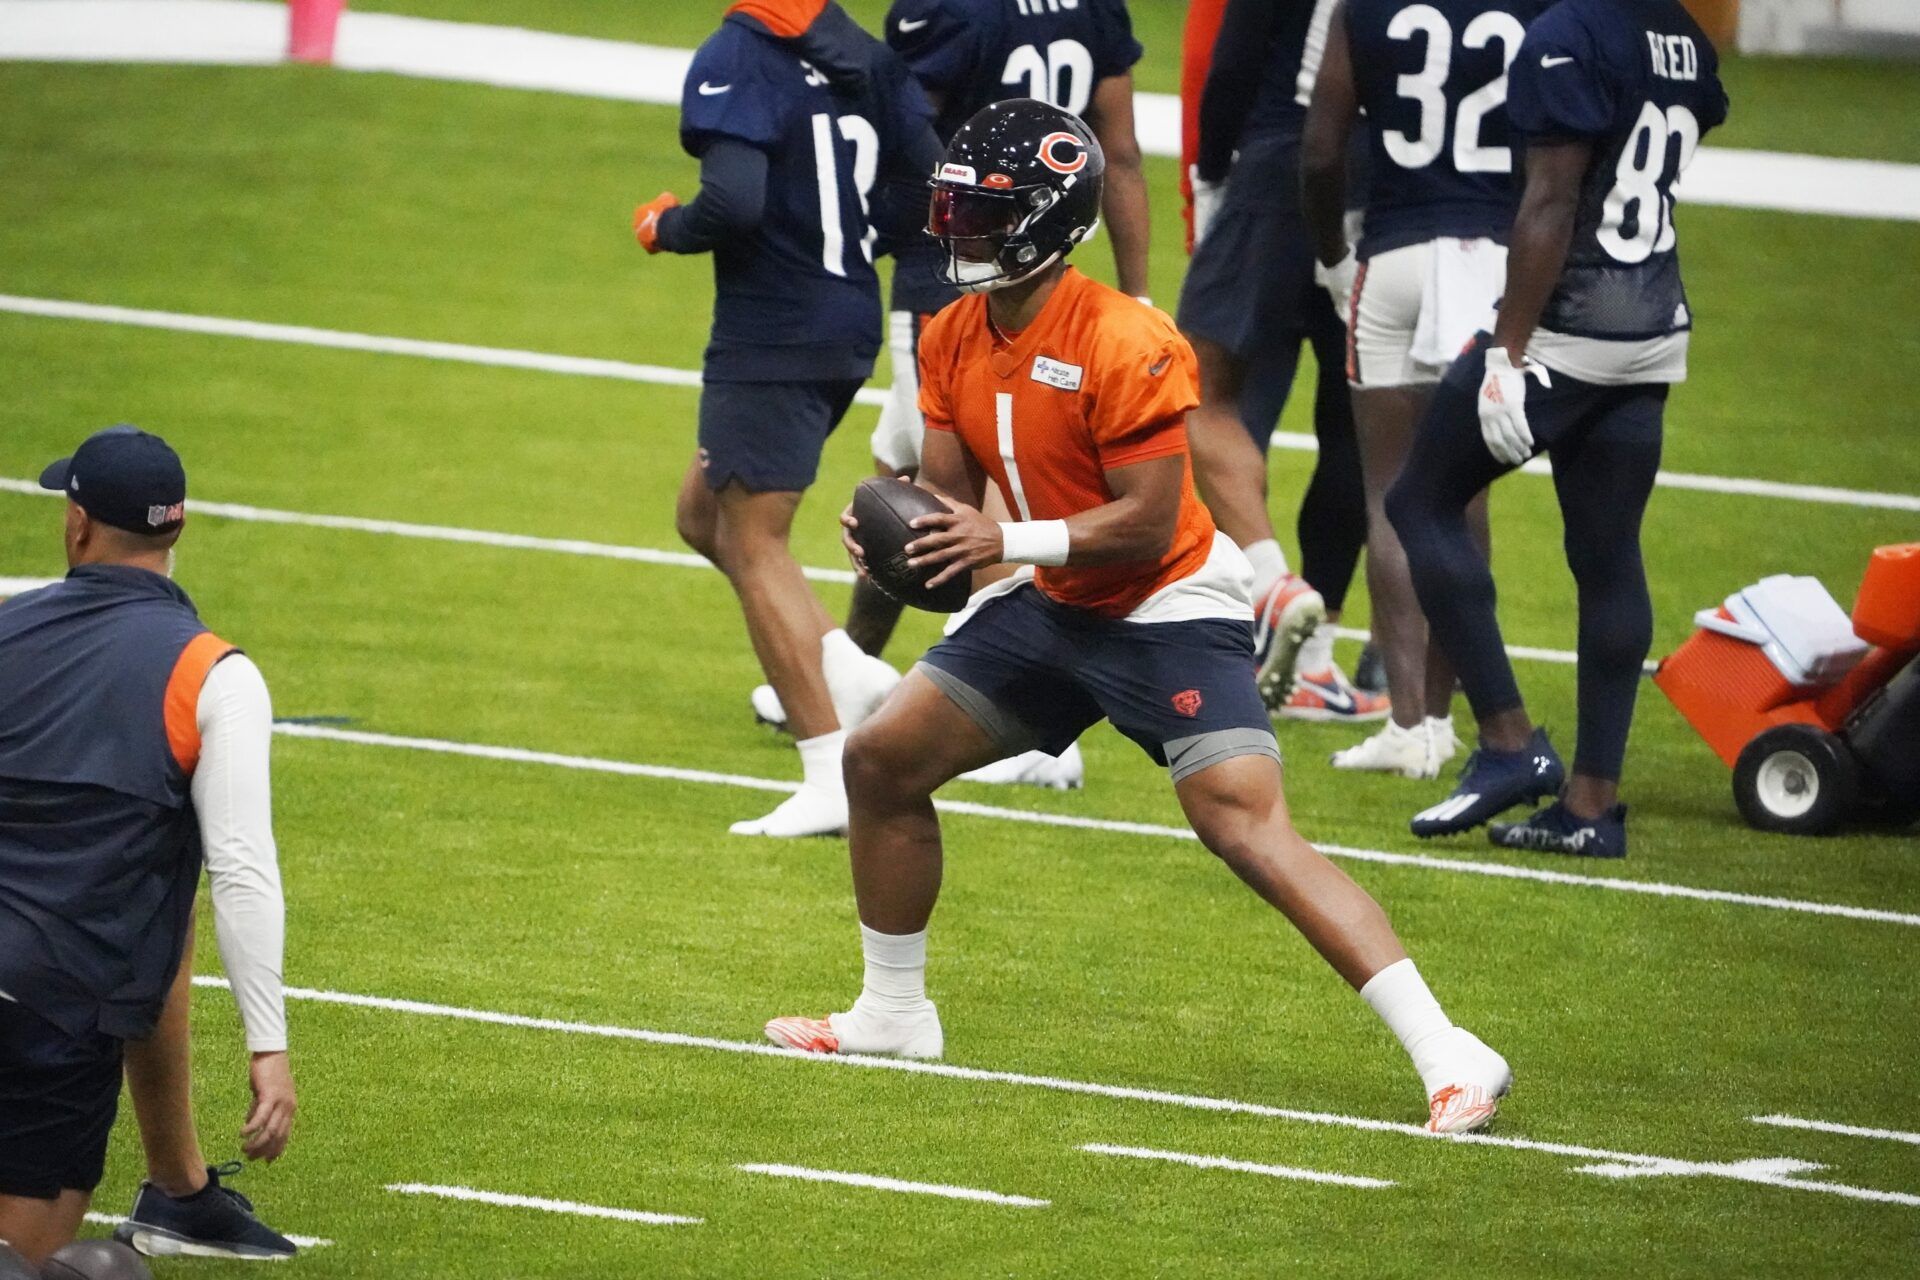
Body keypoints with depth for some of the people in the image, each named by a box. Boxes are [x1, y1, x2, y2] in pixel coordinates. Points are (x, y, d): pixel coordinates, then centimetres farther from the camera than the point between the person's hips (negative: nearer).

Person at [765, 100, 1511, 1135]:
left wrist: (1006, 540, -31)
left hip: (1169, 609, -9)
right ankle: (892, 1015, 30)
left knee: (1250, 830, -22)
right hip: (1054, 609, 9)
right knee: (882, 757, 9)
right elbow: (953, 499, 4)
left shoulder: (1125, 346, -24)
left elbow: (1148, 525, -24)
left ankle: (1450, 1057, -24)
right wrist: (898, 533, -18)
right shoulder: (954, 340, 1)